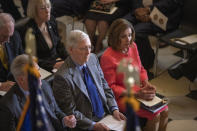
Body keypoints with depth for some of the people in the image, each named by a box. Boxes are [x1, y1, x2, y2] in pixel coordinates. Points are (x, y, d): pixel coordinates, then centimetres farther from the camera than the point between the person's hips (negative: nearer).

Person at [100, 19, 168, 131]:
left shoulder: (133, 46, 0)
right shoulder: (107, 57, -21)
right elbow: (111, 87, -16)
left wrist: (146, 83, -5)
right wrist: (136, 94, -21)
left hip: (139, 91, 7)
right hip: (122, 96, -7)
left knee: (164, 110, -5)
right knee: (155, 115, -18)